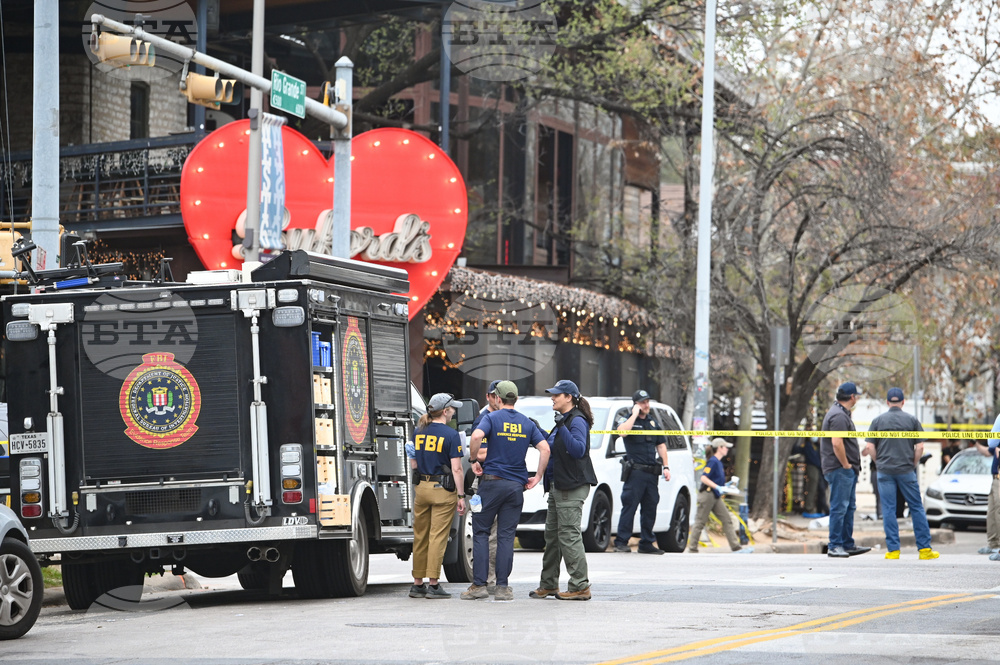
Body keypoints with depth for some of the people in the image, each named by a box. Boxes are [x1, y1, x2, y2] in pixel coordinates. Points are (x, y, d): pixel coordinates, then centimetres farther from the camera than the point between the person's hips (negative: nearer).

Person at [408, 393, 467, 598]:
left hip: (421, 487, 5)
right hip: (443, 489, -5)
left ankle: (417, 583, 17)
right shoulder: (451, 435, -11)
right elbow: (456, 469, -14)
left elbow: (413, 463, 12)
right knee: (438, 537, -2)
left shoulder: (418, 432, 6)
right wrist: (460, 496, -10)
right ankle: (433, 584, -3)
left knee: (420, 537, 12)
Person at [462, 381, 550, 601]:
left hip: (492, 481, -3)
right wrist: (538, 477, 7)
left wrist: (474, 456, -6)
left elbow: (477, 436, -23)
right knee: (506, 535, 5)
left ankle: (479, 584, -1)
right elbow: (545, 448, 2)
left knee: (481, 531, 4)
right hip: (516, 484, 3)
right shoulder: (527, 423, 10)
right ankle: (502, 587, 0)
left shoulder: (492, 418, -3)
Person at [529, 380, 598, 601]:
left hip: (572, 487, -11)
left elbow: (578, 450, -25)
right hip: (557, 487, 11)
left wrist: (562, 428, -28)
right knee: (552, 535, 14)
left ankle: (580, 587, -8)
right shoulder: (562, 420, 18)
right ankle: (549, 584, 23)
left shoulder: (577, 421, -12)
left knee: (569, 535, -10)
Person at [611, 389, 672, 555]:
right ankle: (621, 542, -9)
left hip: (652, 473, 5)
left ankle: (647, 543, 12)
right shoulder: (627, 420, 2)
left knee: (650, 509, 6)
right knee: (629, 506, -10)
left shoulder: (654, 422, 18)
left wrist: (666, 467, 12)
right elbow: (622, 431, -22)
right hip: (635, 471, -5)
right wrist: (635, 414, -14)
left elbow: (661, 445, 20)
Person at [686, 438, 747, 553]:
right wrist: (717, 487, -27)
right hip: (707, 495, -10)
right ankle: (692, 549, 3)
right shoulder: (713, 461, -14)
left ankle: (736, 547, 4)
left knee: (727, 520, 5)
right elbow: (704, 478, -22)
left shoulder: (718, 462, 15)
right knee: (700, 522, -3)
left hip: (716, 496, 10)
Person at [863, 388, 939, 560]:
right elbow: (920, 447, 0)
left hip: (885, 471, 0)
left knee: (888, 510, 2)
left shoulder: (878, 420, 4)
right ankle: (924, 548, 4)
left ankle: (893, 549, 0)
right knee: (916, 507, 5)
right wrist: (913, 465, 11)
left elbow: (869, 447, 0)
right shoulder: (911, 420, 3)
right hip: (906, 471, 0)